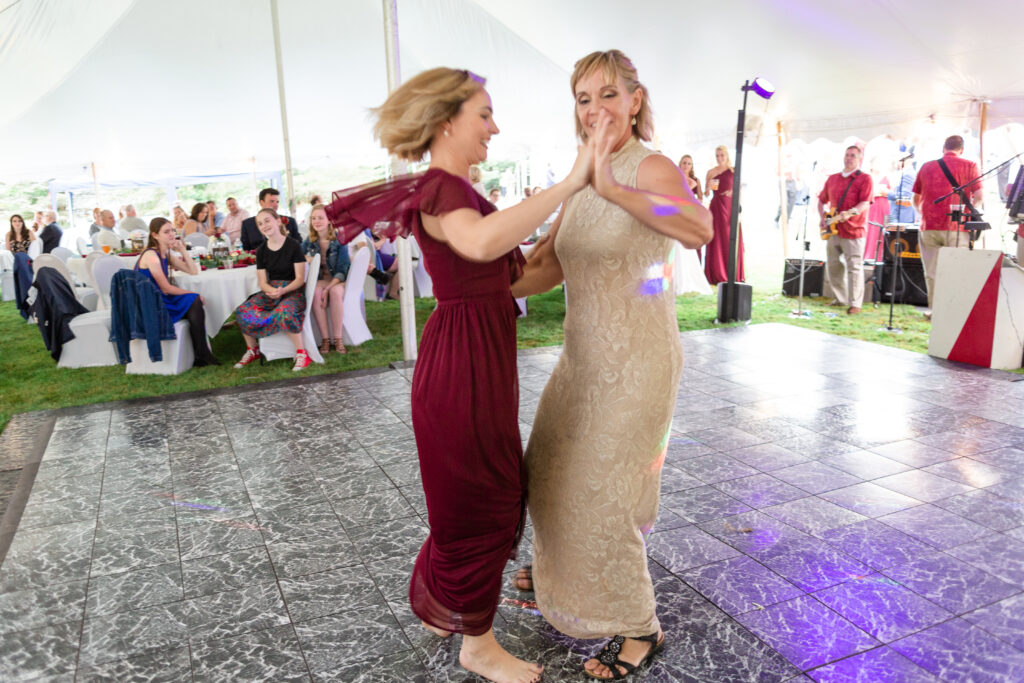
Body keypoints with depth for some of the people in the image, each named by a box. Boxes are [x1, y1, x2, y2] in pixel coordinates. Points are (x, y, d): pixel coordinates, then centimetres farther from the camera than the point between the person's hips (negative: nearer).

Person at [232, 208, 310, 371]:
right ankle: (252, 351, 3)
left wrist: (283, 290, -26)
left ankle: (301, 354, -25)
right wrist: (272, 290, -19)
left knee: (285, 311, -39)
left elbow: (300, 278, -9)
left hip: (293, 290, -5)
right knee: (242, 312, -19)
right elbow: (263, 282, 5)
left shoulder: (293, 246, -7)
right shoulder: (261, 250, 7)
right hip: (270, 290, 5)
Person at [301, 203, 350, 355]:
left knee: (335, 292, -37)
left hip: (339, 280, -2)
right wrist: (305, 261, -13)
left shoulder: (339, 240, -8)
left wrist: (328, 288, -25)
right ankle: (325, 339, -31)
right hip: (319, 279, 3)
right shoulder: (308, 242, 3)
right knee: (315, 293, -32)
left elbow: (343, 270, -12)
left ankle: (337, 338, -31)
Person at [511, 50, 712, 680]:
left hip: (635, 361, -8)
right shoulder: (583, 179, 6)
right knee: (552, 472, 24)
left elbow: (700, 229, -39)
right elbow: (548, 266, 12)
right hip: (583, 356, 8)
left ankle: (640, 628, 25)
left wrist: (613, 188, -46)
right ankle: (563, 570, 52)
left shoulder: (651, 168, -17)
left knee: (604, 494, 2)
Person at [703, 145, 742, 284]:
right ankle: (717, 275, 3)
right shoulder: (711, 172, 9)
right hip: (716, 207, 1)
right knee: (716, 240, -1)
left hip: (731, 206, -1)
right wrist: (708, 187, -11)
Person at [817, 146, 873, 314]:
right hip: (833, 231, 6)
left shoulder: (864, 178, -2)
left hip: (853, 231, -6)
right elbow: (822, 200, 24)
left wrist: (850, 213, -31)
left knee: (854, 267, -7)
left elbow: (865, 203, -14)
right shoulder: (832, 179, 15)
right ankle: (841, 299, 27)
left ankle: (855, 304, -3)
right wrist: (822, 217, 7)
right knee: (832, 267, 11)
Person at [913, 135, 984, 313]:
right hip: (957, 227, -2)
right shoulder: (969, 166, 3)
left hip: (929, 227, 3)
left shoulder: (926, 167, 12)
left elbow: (916, 200, 18)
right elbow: (978, 197, -5)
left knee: (932, 272, 8)